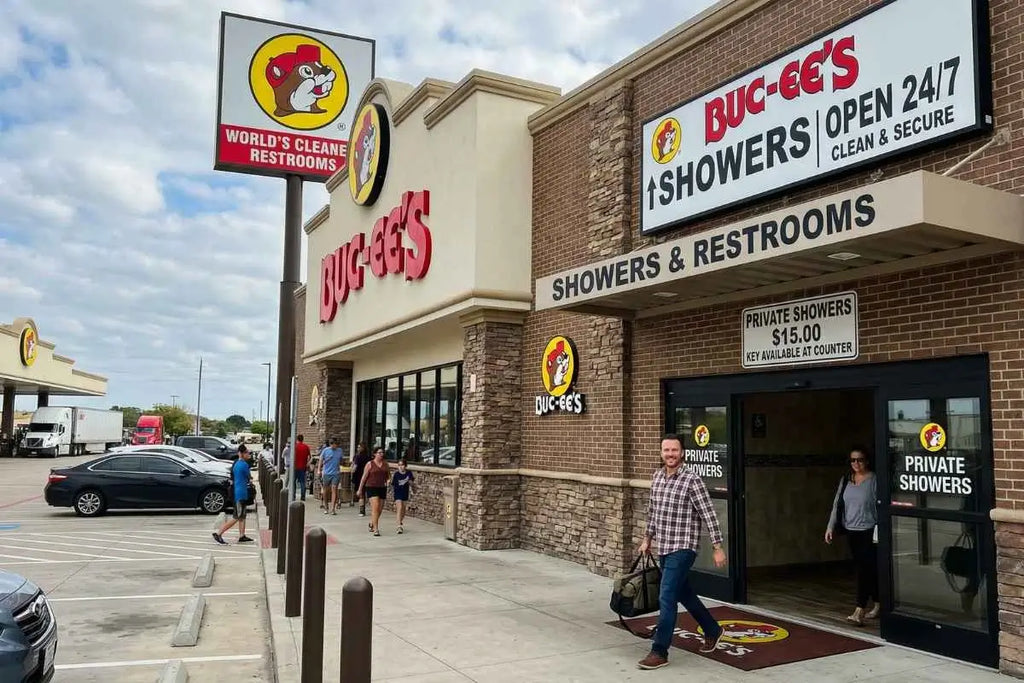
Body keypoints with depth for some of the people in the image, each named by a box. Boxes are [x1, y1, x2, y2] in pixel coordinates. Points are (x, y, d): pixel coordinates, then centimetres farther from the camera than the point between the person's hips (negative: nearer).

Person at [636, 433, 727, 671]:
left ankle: (659, 652, -2)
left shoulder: (692, 480, -14)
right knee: (683, 593, 20)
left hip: (682, 548, -7)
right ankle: (713, 630, 40)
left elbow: (708, 515, -14)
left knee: (666, 598, -10)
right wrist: (647, 539, 22)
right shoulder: (657, 477, 6)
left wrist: (718, 548, -15)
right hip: (664, 548, 7)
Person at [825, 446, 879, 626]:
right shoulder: (845, 480, 9)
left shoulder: (875, 480, -8)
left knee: (865, 570, -9)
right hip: (851, 530, 6)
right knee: (867, 570, 14)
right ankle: (877, 604, 27)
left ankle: (859, 612, -12)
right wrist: (831, 527, 5)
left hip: (869, 531, -6)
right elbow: (837, 504, 11)